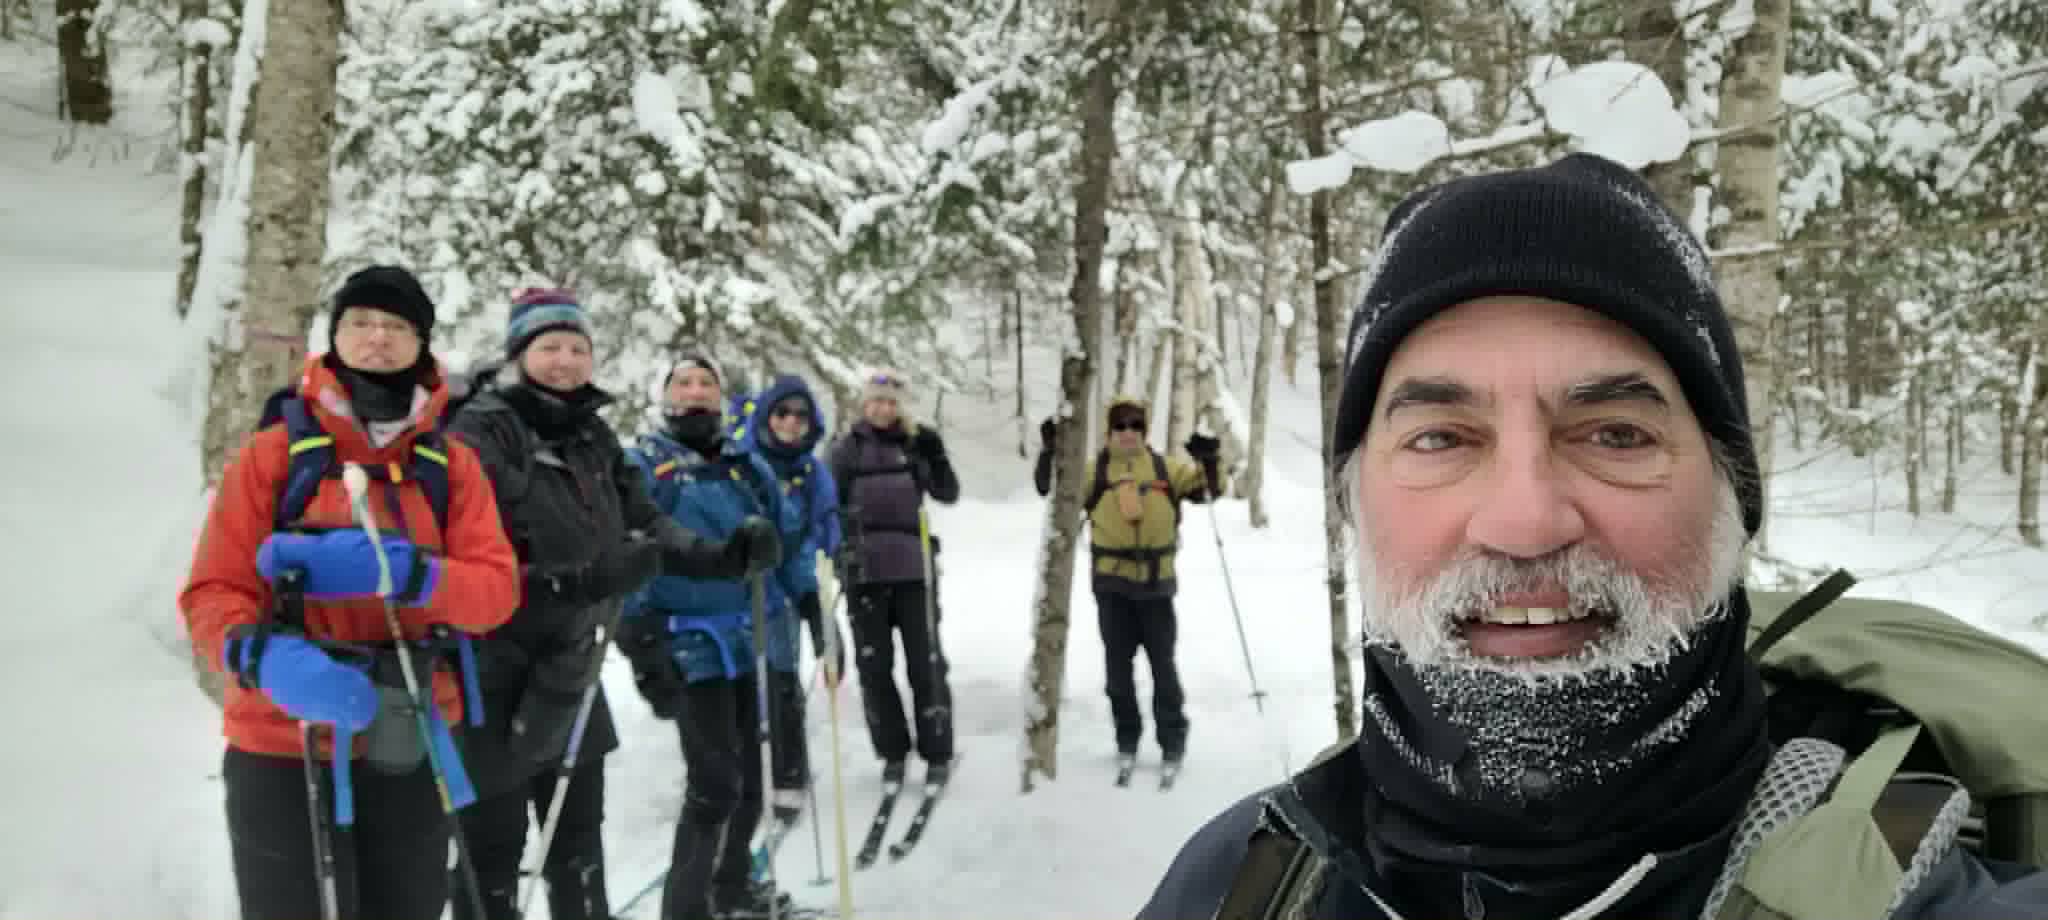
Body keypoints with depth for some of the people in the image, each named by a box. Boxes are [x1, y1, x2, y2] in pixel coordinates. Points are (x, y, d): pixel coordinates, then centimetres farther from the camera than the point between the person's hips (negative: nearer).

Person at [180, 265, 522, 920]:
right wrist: (267, 657, -26)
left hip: (411, 754, 3)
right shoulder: (274, 453, -2)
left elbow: (498, 589, -6)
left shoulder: (452, 464, 4)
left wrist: (391, 571, -23)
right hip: (284, 753, -2)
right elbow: (211, 593, -6)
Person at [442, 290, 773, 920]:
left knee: (579, 833, 21)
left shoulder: (592, 436, 8)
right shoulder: (480, 435, -16)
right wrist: (576, 582, -35)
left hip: (572, 673, 7)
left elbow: (645, 523, 9)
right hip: (497, 679, -7)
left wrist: (722, 558, -6)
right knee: (493, 845, 5)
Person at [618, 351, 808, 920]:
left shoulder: (748, 464, 14)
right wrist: (641, 644, -16)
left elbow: (790, 535, 17)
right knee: (714, 786, -11)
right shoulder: (642, 466, -2)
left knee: (753, 777, 15)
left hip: (758, 639, 6)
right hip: (695, 647, -6)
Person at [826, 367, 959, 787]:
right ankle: (893, 751, 17)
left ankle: (937, 753, 11)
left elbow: (948, 495, 1)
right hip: (864, 570, 0)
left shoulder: (915, 443, 4)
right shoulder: (846, 448, 3)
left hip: (914, 567, 0)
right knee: (874, 665, 4)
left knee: (925, 662, 1)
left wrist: (936, 456, -13)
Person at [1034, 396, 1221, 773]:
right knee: (1118, 665, 7)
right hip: (1112, 584, 0)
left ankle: (1173, 740, 19)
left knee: (1162, 665, 7)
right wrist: (1051, 453, -17)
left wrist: (1208, 460, -15)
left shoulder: (1166, 469, 6)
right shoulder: (1094, 470, 4)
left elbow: (1207, 487, 4)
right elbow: (1053, 487, -1)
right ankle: (1127, 739, 20)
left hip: (1156, 582, 0)